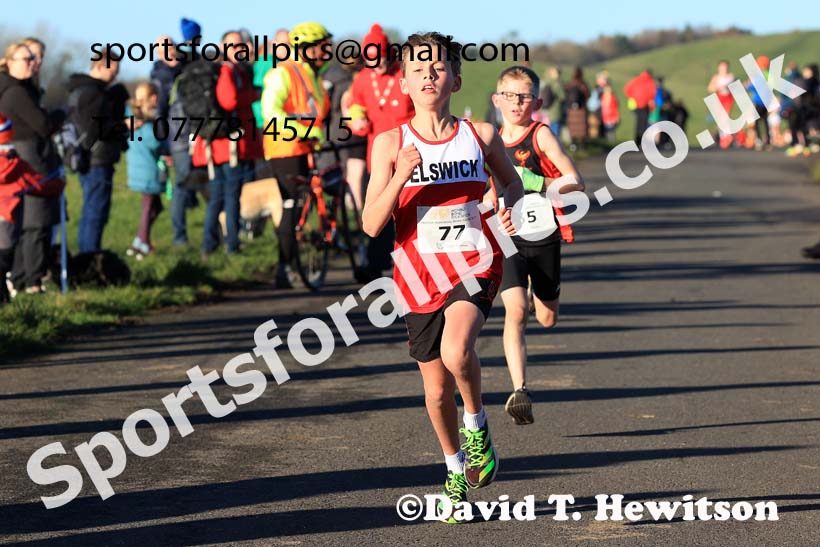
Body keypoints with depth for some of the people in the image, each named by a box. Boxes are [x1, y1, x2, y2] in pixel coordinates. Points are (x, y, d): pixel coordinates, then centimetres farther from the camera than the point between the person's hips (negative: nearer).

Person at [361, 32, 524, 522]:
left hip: (475, 266, -1)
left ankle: (477, 424, 0)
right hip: (420, 274, 2)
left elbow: (511, 180, 18)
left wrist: (512, 210, -4)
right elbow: (372, 224, -8)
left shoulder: (481, 136, -1)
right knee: (437, 386, 11)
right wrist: (400, 178, -23)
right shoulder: (390, 144, -3)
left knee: (457, 351, -30)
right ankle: (455, 469, 37)